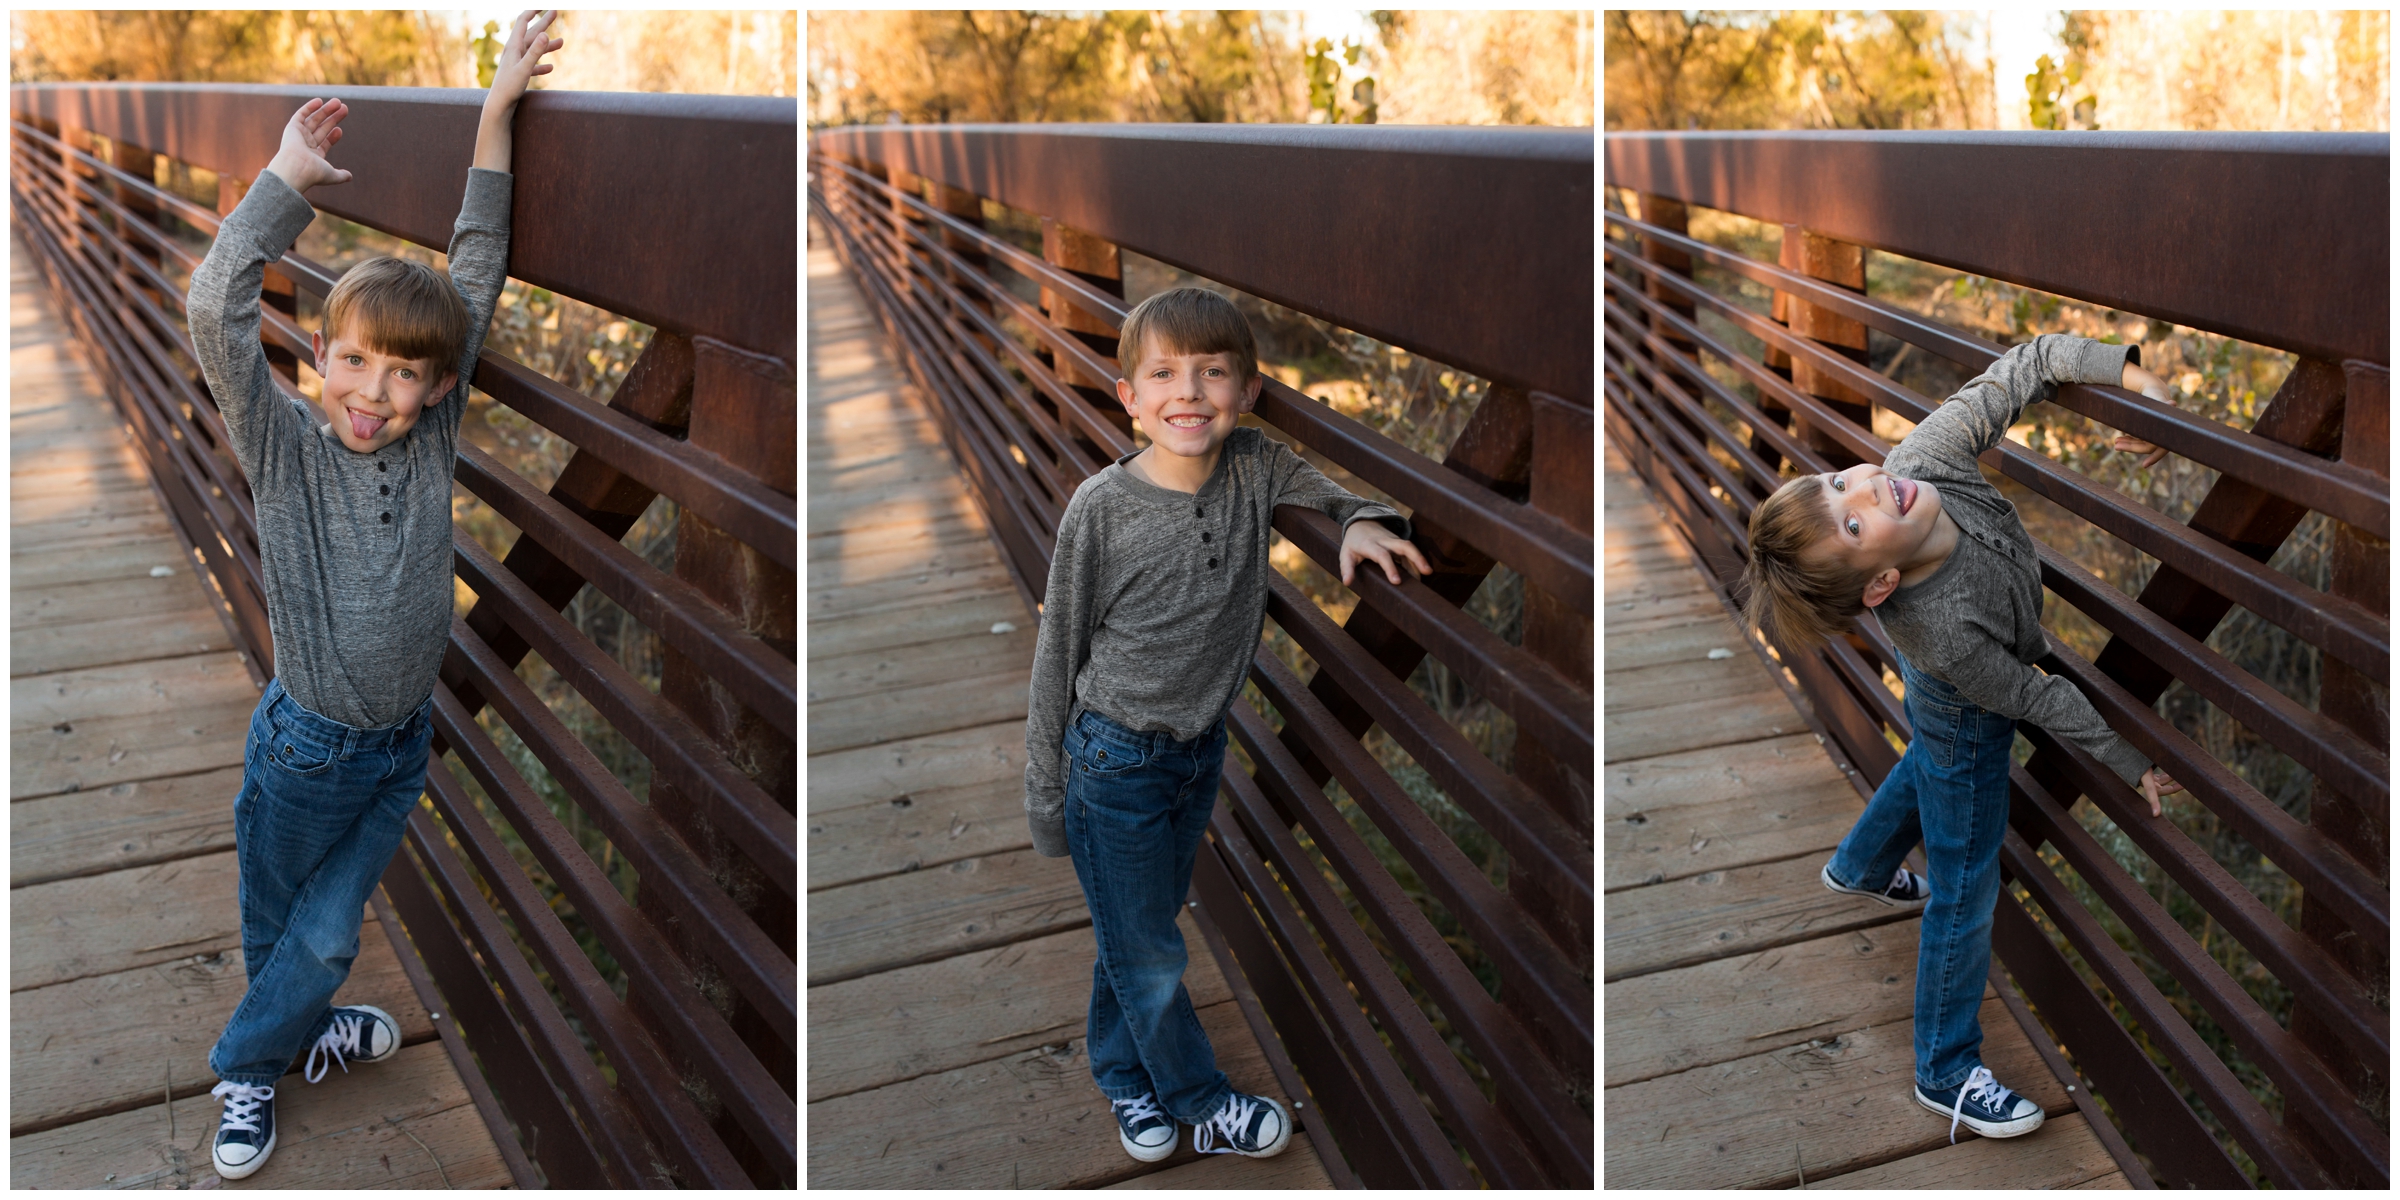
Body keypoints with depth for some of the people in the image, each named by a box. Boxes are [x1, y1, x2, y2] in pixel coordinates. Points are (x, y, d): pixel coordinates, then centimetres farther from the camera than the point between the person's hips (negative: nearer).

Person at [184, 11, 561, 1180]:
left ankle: (249, 1062, 42)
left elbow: (475, 284, -9)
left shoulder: (433, 440, -8)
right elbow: (216, 310, -30)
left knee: (326, 937, 17)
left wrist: (496, 119, -12)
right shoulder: (286, 450, -15)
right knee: (276, 927, 18)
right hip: (306, 746, -3)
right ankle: (281, 1049, 44)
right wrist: (290, 176, -24)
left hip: (402, 747, 3)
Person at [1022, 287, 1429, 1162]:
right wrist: (1046, 795, -5)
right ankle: (1204, 1105, 30)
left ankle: (1122, 1073, 44)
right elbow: (1059, 654, -10)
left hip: (1201, 751, 4)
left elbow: (1335, 492, 12)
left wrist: (1362, 521, -13)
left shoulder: (1257, 468, -10)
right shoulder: (1102, 507, -20)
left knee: (1146, 920, 22)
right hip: (1116, 762, -4)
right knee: (1146, 954, 9)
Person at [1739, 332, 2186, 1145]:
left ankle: (1861, 868, 66)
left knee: (1932, 762, 36)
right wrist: (2134, 764, -14)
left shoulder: (1921, 459, -38)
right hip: (1966, 718, -7)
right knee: (1965, 884, 9)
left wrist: (2131, 375, -41)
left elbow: (2026, 366, -28)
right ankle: (1947, 1073, 29)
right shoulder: (1942, 635, -46)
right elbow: (2036, 699, -29)